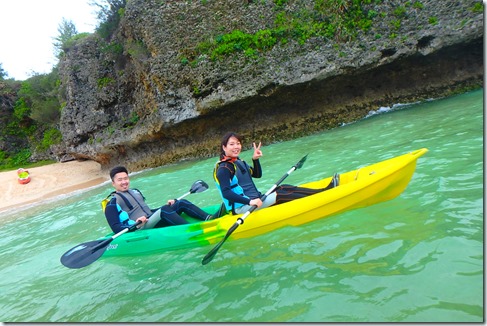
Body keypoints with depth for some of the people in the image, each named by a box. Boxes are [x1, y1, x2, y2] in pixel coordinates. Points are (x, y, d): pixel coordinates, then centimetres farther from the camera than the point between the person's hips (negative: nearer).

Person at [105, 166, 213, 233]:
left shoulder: (135, 192, 22)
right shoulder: (113, 202, -1)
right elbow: (115, 228, -12)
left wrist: (166, 205, 13)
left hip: (151, 222, 8)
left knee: (181, 203, -7)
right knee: (164, 210, -32)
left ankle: (209, 218, -24)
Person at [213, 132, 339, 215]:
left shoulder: (239, 162, 14)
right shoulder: (224, 168, -16)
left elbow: (257, 174, 21)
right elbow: (226, 193, -25)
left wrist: (255, 159, 3)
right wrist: (250, 201, -34)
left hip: (254, 199, 9)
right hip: (242, 207, -9)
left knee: (284, 188, -3)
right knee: (279, 195, -18)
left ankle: (323, 190, -8)